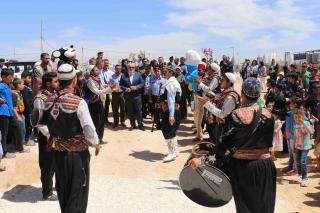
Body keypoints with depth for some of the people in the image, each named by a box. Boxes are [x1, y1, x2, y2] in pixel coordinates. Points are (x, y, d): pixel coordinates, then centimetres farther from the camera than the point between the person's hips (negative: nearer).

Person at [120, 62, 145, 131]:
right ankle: (132, 125, 19)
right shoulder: (123, 75, 2)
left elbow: (142, 83, -1)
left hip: (137, 96, -1)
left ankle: (140, 124, 13)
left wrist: (136, 87, -15)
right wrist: (126, 89, -15)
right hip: (128, 97, 1)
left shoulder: (138, 74, 2)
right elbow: (121, 85, 2)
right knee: (130, 112, 8)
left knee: (139, 111, 4)